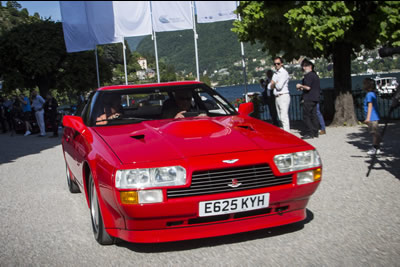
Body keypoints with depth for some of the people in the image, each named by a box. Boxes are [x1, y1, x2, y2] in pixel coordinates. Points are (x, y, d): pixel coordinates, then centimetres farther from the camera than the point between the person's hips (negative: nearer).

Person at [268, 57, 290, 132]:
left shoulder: (284, 73, -7)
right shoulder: (275, 74, 19)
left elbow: (279, 86, -16)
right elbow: (269, 86, 13)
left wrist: (274, 83, 3)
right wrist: (275, 84, -6)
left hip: (283, 96, -9)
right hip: (276, 97, 9)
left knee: (284, 117, -15)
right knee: (281, 117, 9)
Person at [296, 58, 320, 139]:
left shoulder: (308, 75, -12)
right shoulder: (315, 75, 18)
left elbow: (308, 87, -21)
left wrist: (301, 86, -4)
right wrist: (302, 88, 21)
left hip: (309, 99, -9)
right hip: (315, 98, 9)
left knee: (306, 116, -6)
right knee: (314, 115, 10)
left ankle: (310, 133, -9)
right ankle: (315, 132, 11)